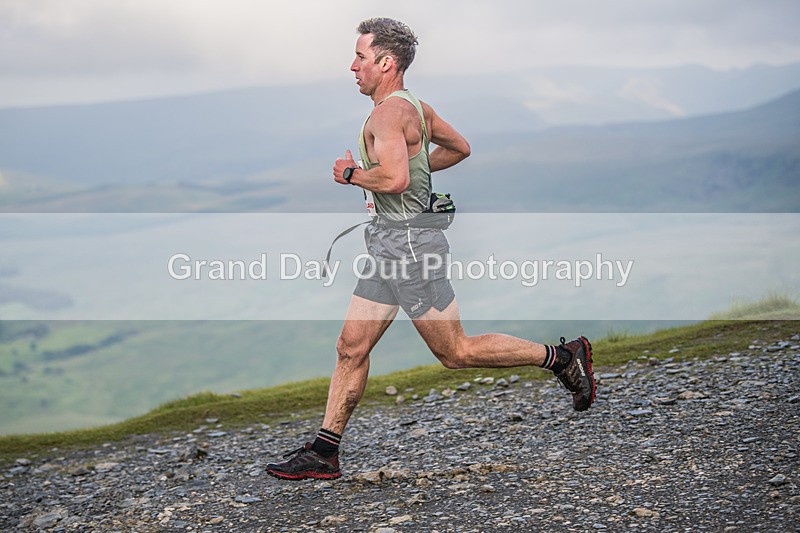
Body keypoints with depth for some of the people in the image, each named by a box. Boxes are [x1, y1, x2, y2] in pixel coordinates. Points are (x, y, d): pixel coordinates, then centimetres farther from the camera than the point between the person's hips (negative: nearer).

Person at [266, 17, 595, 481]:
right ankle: (324, 453, 11)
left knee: (456, 352, 0)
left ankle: (564, 357, 11)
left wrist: (351, 174, -14)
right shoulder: (415, 106, 13)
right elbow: (460, 148, 26)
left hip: (410, 246, -10)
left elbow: (394, 180, -31)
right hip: (390, 247, 10)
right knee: (351, 348, 7)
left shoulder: (390, 112, -17)